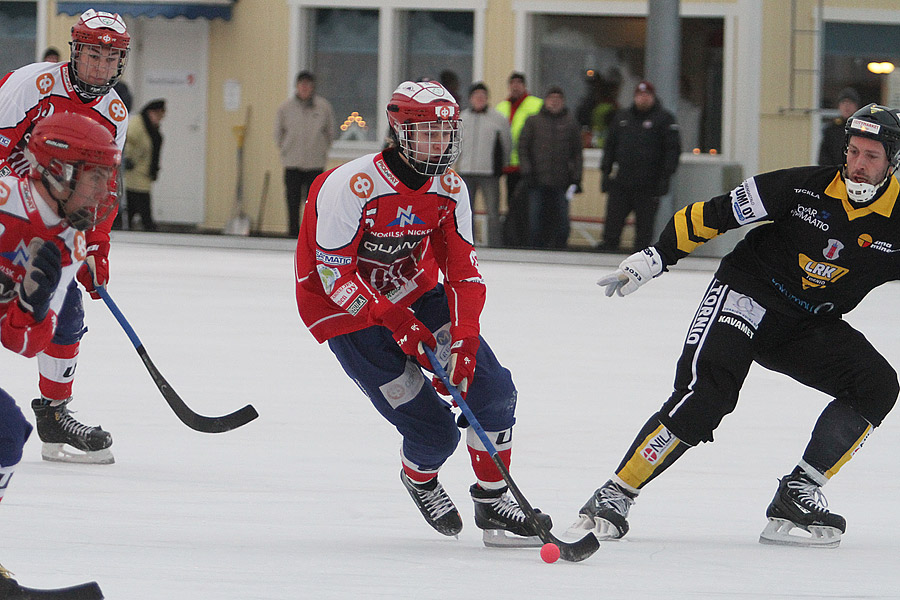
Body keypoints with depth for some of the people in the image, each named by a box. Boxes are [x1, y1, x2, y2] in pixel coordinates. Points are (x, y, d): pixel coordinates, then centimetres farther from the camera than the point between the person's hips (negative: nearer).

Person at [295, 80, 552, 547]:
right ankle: (419, 478, 27)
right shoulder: (351, 187, -26)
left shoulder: (450, 189, -6)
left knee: (491, 386, -8)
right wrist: (394, 321, -30)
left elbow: (462, 271, -6)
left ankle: (493, 503, 7)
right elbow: (334, 275, -23)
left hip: (415, 297, 6)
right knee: (433, 432, -10)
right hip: (347, 313, -6)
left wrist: (464, 340, -21)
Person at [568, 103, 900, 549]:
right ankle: (615, 495, -23)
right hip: (746, 294, -4)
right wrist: (654, 257, -10)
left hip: (811, 327, 4)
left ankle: (798, 494, -12)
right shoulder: (802, 188, -14)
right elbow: (712, 215, -9)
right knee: (707, 390, -26)